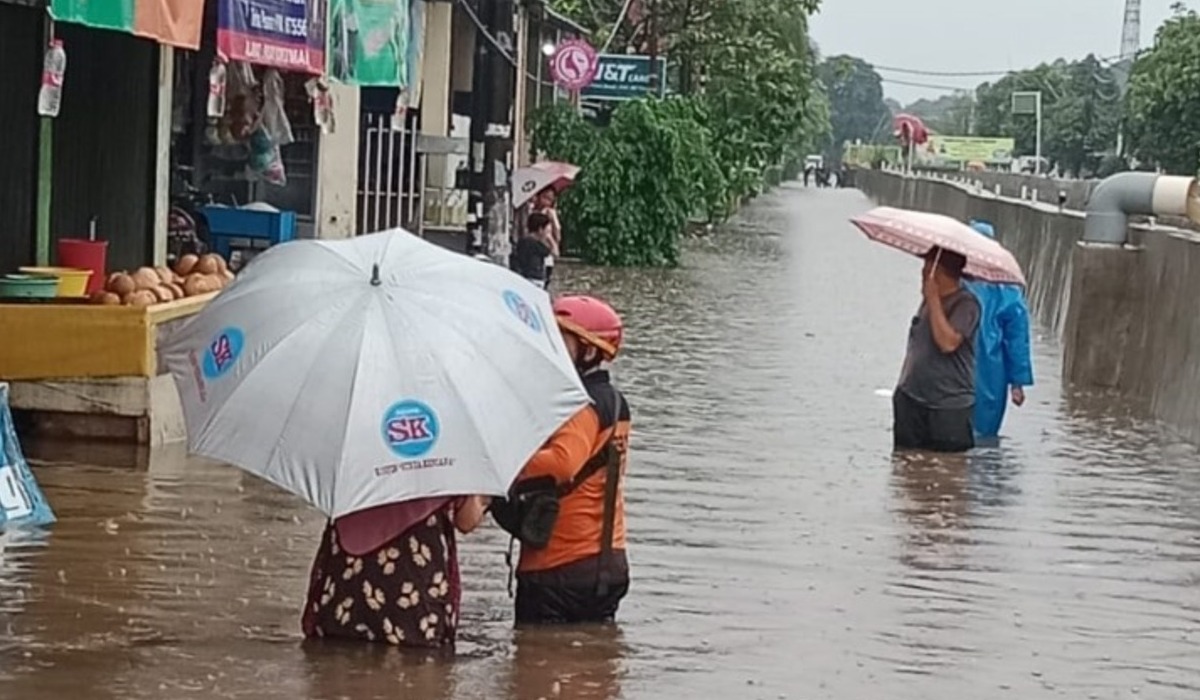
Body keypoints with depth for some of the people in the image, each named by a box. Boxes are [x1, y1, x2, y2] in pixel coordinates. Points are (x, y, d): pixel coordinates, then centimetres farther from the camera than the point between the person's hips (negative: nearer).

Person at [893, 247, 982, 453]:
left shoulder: (965, 304, -12)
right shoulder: (929, 300, 13)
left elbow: (948, 343, -26)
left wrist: (933, 300, -20)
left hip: (950, 407, -8)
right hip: (912, 400, 8)